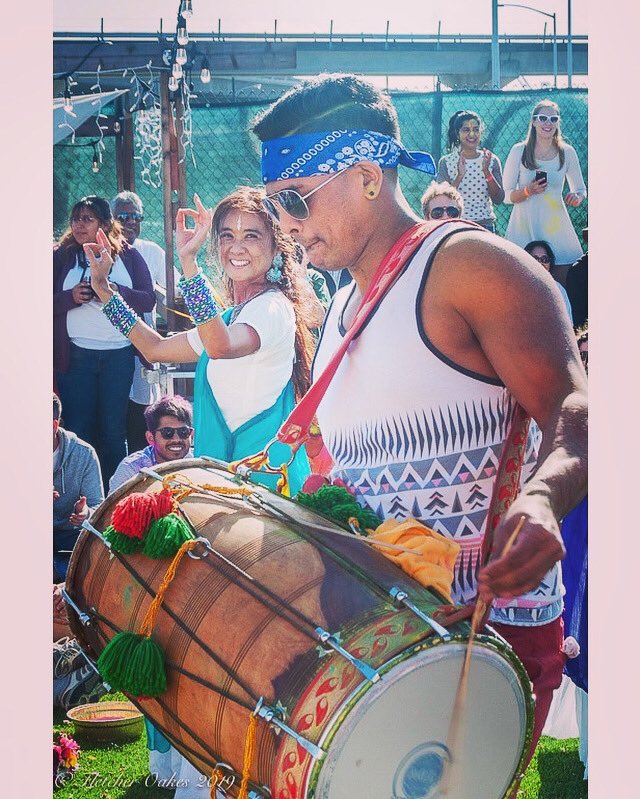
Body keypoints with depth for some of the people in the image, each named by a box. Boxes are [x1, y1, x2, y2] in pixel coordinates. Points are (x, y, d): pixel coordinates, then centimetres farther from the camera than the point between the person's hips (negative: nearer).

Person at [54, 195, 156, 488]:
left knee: (113, 431, 4)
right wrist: (72, 297, -16)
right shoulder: (61, 257, 8)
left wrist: (117, 291, -16)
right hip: (75, 355, 0)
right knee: (78, 430, 1)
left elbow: (148, 300, 0)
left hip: (119, 354, 0)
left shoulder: (128, 256, 8)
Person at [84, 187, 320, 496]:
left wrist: (188, 261, -36)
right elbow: (156, 348, 25)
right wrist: (103, 288, 22)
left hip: (260, 468, -9)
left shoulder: (273, 307, -13)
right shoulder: (232, 316, 17)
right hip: (225, 462, 9)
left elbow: (220, 346, -35)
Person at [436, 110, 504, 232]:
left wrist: (487, 172, -14)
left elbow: (498, 199, -1)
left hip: (485, 225, 1)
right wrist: (459, 176, -19)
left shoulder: (491, 160, 4)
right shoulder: (446, 162, 1)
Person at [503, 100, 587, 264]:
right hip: (524, 224, -2)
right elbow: (506, 196, 2)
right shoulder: (519, 151, 1)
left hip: (555, 224, 2)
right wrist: (528, 191, -16)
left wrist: (577, 197, -4)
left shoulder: (567, 152, 6)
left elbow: (580, 189, 18)